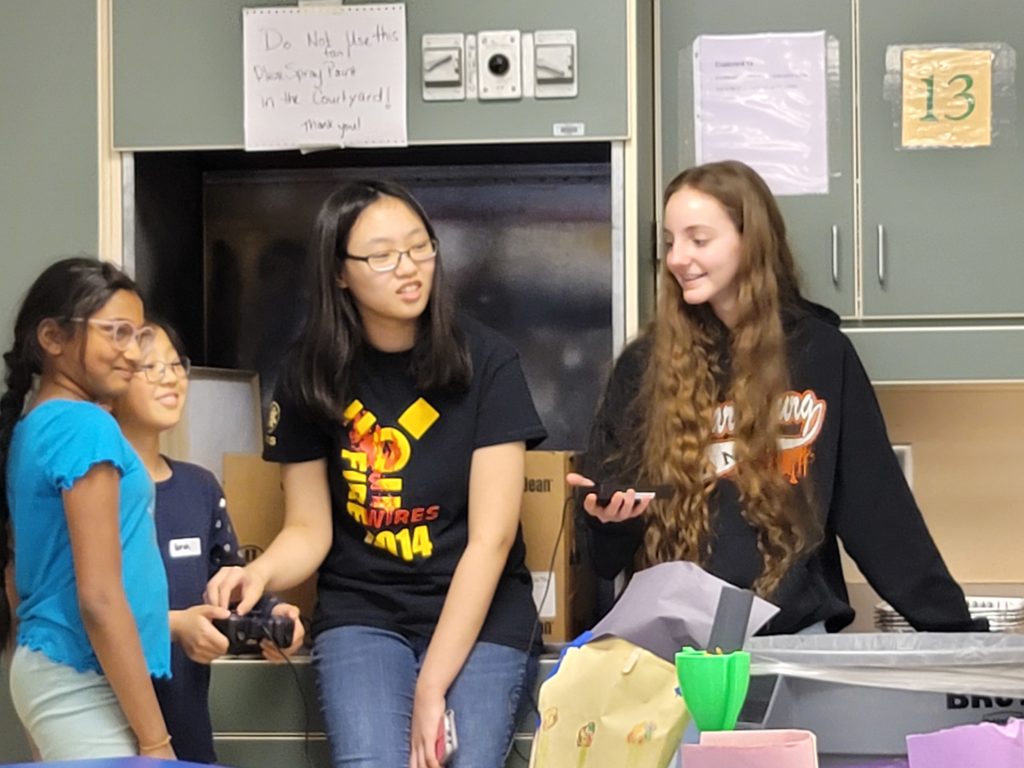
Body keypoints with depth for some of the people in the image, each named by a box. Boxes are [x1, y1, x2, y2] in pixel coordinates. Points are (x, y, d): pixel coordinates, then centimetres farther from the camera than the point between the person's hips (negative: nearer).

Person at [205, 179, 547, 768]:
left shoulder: (486, 362, -7)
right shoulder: (312, 375, 1)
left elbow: (490, 538, -12)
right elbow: (309, 530, 5)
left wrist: (432, 685, -17)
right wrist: (258, 575, -20)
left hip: (479, 612, -1)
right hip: (361, 612, 1)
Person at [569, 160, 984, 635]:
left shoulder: (820, 352, 4)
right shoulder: (645, 363, 4)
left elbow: (875, 506, 5)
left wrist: (952, 627, 1)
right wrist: (607, 511, -15)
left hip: (795, 633, -1)